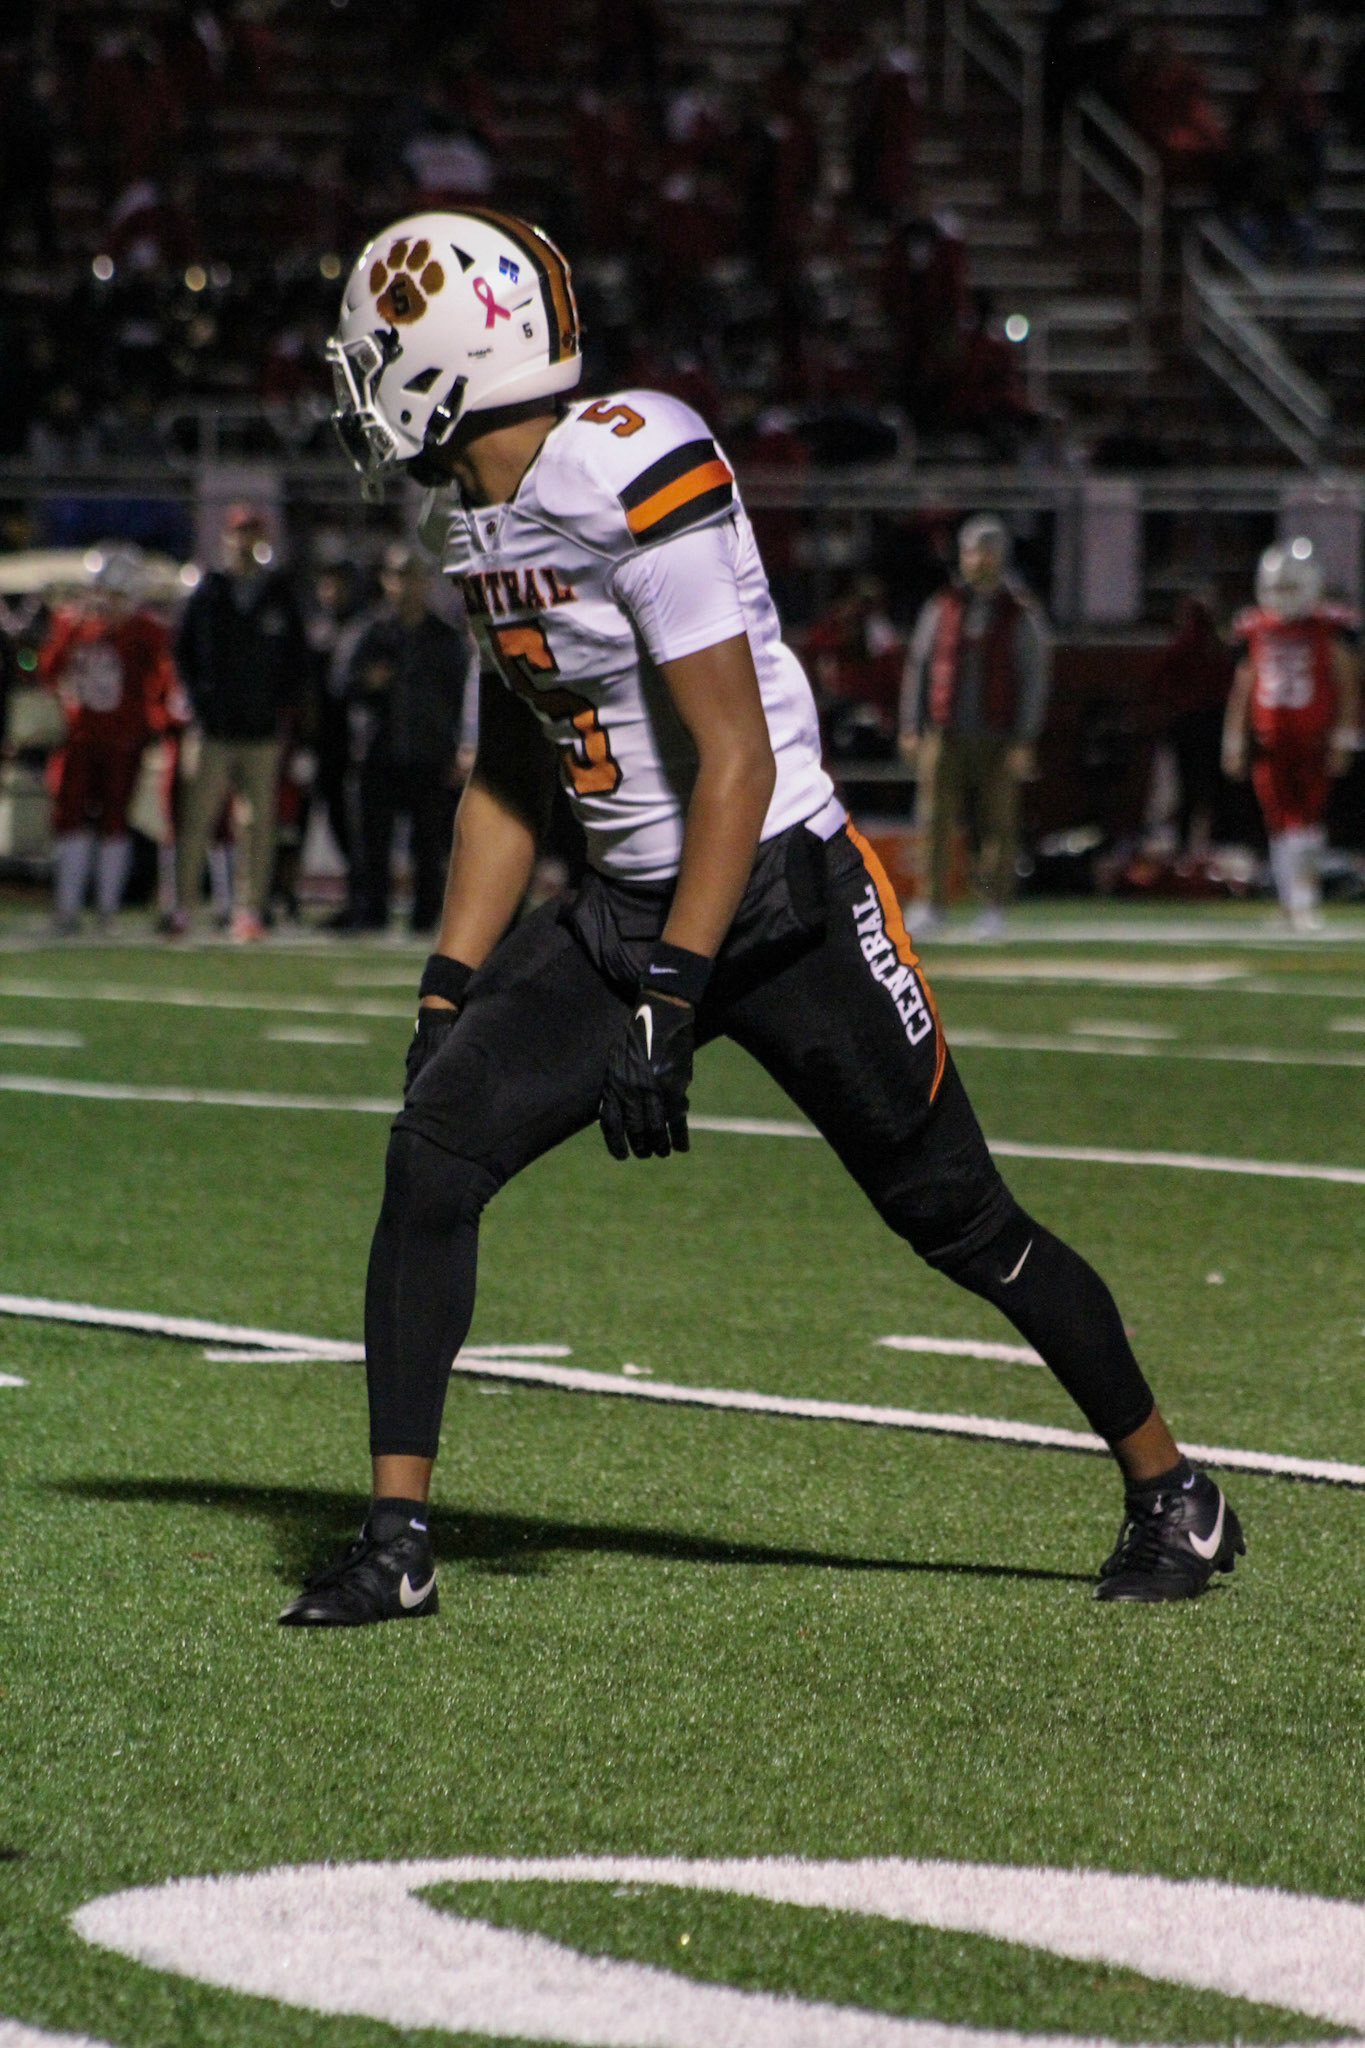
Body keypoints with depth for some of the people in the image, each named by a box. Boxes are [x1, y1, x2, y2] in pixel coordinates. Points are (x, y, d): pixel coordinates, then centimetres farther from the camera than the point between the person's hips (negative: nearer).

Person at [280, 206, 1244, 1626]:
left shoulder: (634, 479, -22)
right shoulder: (468, 519, 5)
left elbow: (737, 761, -22)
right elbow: (507, 783, 16)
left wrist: (664, 1003, -24)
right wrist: (448, 993, 10)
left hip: (787, 902, -7)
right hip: (623, 909, 7)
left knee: (961, 1223, 3)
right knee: (430, 1153, -11)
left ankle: (1170, 1494, 23)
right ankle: (396, 1538, -6)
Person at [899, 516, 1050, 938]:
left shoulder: (1021, 615, 2)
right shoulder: (942, 607, 10)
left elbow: (1034, 678, 1)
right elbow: (918, 666, 13)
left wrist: (1024, 742, -6)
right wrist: (911, 728, 6)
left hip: (997, 740, -2)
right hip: (945, 734, 2)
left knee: (998, 822, -1)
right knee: (935, 820, -4)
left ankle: (995, 908, 5)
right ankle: (932, 904, 2)